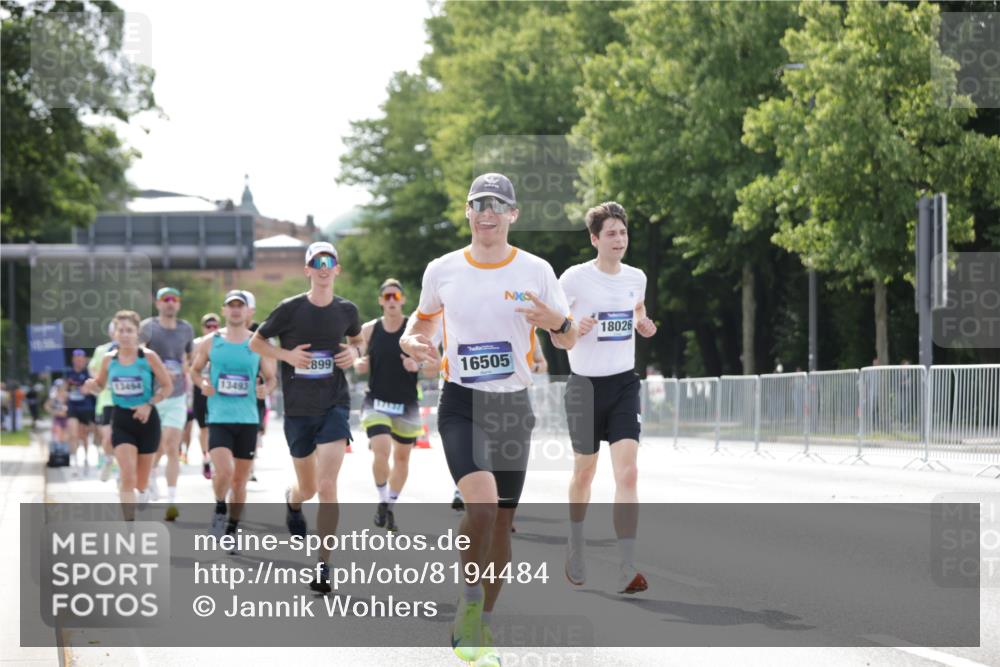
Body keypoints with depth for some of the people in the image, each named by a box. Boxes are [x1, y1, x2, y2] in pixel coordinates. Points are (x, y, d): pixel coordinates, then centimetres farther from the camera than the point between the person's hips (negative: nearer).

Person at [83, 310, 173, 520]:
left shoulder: (148, 357, -8)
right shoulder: (109, 359, -1)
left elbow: (167, 386, -4)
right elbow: (100, 384, 13)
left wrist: (149, 404, -16)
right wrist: (91, 386, -10)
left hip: (146, 419, 0)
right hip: (121, 420, 1)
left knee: (141, 480, 9)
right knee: (128, 474, -15)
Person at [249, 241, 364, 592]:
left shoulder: (346, 310, 1)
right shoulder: (290, 309, -6)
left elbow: (357, 338, 22)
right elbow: (255, 342, 4)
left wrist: (354, 352, -1)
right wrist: (287, 354, -12)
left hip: (334, 406, 0)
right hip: (298, 409, 0)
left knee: (327, 487, -15)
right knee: (308, 488, 14)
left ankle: (324, 564, -10)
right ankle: (292, 501, 54)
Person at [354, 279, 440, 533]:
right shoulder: (369, 330, -1)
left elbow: (435, 369, -4)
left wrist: (418, 366, -24)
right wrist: (359, 364, -9)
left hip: (406, 405, 1)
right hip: (376, 402, -1)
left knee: (402, 457, 11)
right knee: (381, 452, -19)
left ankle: (391, 507, 29)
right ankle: (382, 502, 3)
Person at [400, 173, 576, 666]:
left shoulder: (536, 270, 0)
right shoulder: (441, 271, 1)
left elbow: (568, 340, 7)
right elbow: (423, 320, 17)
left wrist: (558, 322, -17)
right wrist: (412, 342, -6)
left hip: (513, 405, 2)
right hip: (461, 404, -2)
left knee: (502, 522, 6)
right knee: (481, 503, -25)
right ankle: (469, 603, -5)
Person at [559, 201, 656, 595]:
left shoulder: (636, 278, 4)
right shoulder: (574, 278, -8)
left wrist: (644, 326, 1)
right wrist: (574, 330, -21)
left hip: (624, 384, 2)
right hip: (586, 385, -2)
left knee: (627, 472, -13)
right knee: (584, 472, 12)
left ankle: (627, 570, -17)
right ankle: (575, 548, 37)